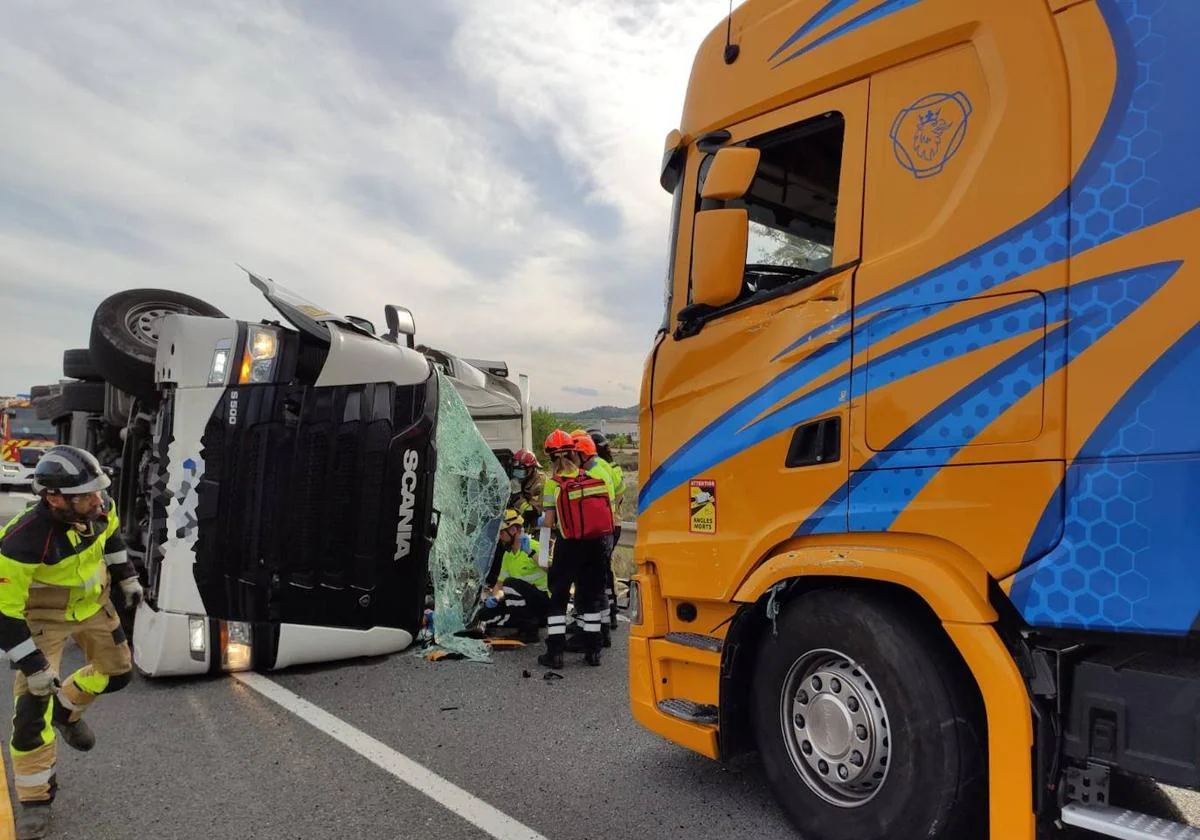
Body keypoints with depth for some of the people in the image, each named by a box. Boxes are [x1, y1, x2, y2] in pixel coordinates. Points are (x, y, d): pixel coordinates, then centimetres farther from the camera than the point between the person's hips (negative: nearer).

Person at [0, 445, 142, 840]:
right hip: (45, 617, -5)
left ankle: (67, 710, 45)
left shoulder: (99, 508, -21)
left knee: (117, 672, 15)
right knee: (35, 705, -8)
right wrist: (32, 665, -26)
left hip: (93, 604, 6)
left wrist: (127, 578, 13)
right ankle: (35, 798, 10)